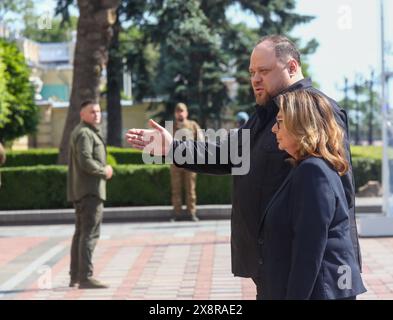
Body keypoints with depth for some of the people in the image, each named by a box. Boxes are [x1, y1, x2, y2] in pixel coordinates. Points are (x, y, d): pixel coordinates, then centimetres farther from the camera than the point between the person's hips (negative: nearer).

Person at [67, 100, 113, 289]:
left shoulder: (90, 132, 21)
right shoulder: (84, 133, -13)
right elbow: (85, 161, -24)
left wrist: (103, 169, 10)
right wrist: (104, 171, -10)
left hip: (81, 192, 11)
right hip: (90, 190, -11)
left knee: (81, 233, 15)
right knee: (90, 233, -13)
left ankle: (75, 276, 22)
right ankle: (85, 277, -17)